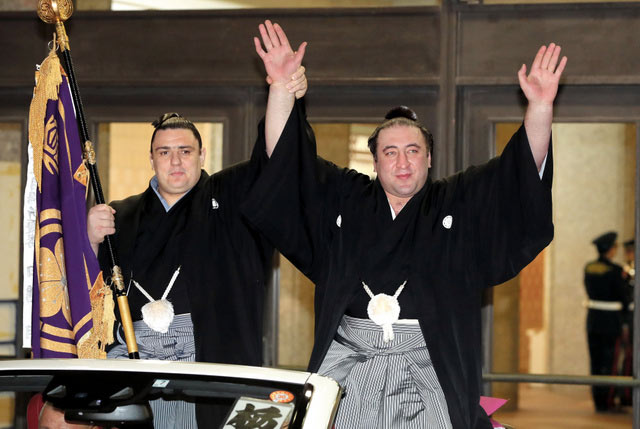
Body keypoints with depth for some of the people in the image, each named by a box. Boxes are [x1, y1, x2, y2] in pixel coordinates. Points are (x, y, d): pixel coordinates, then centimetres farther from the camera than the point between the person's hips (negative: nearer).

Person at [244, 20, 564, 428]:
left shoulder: (458, 203, 11)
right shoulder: (344, 199, 13)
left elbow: (522, 172, 1)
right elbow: (288, 160, 6)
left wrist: (540, 107, -14)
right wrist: (282, 88, -6)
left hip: (428, 368, -1)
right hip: (349, 361, 1)